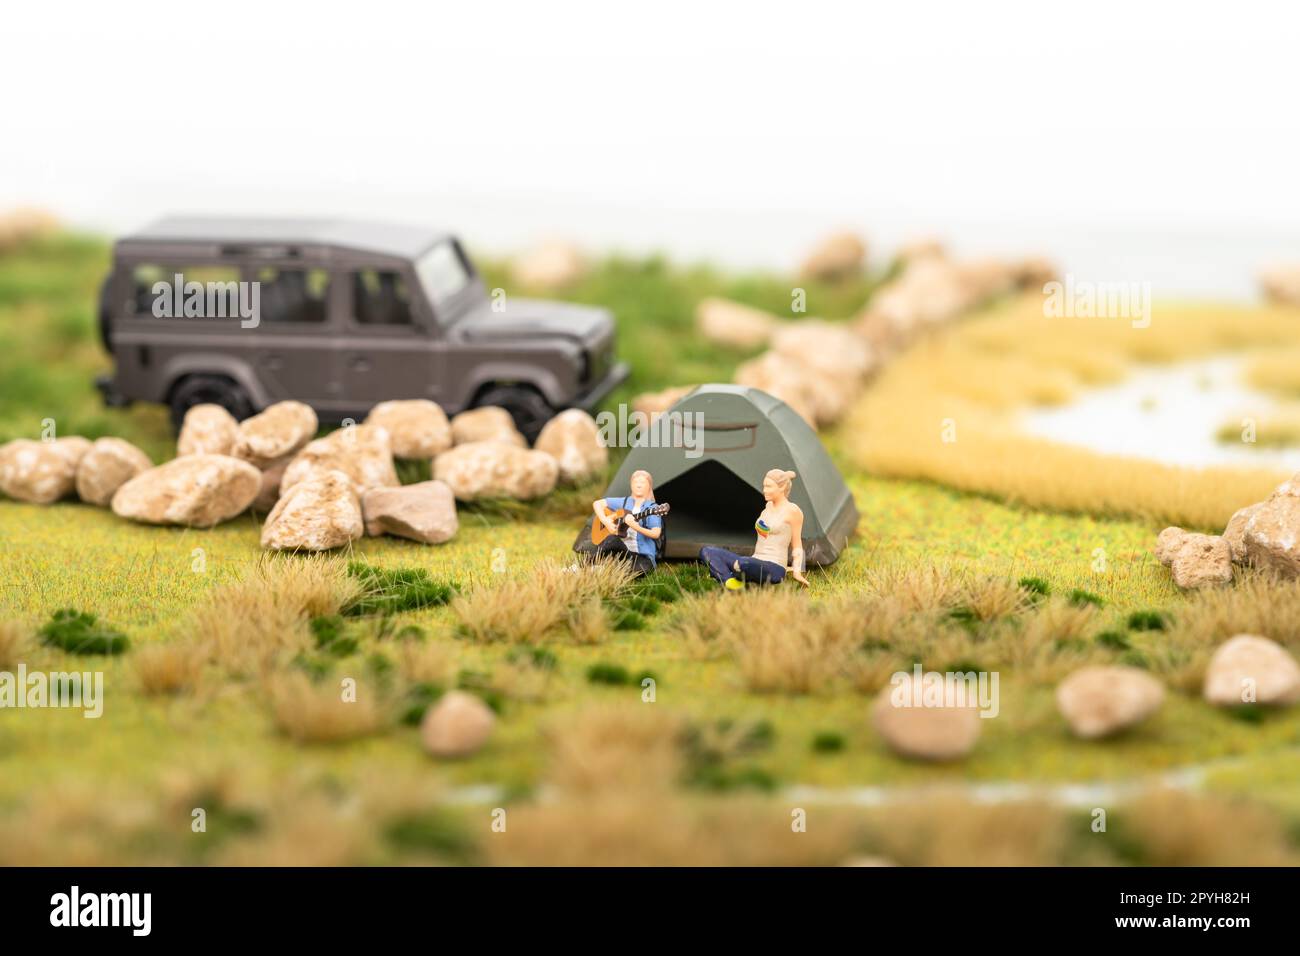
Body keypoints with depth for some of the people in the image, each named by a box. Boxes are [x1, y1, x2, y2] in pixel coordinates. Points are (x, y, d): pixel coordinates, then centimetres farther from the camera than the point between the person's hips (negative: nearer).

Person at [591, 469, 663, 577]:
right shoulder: (623, 502, 11)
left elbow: (656, 534, -15)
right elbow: (597, 503, 14)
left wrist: (636, 527, -31)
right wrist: (606, 522, -3)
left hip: (643, 555, -2)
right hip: (622, 550, 2)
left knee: (639, 571, -38)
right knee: (613, 540, -34)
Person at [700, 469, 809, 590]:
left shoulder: (793, 511, -4)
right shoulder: (770, 506, 18)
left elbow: (797, 546, 1)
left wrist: (797, 572, -8)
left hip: (773, 570, -9)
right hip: (756, 564, 9)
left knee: (743, 565, -44)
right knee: (707, 551, -5)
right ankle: (730, 583, -30)